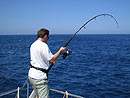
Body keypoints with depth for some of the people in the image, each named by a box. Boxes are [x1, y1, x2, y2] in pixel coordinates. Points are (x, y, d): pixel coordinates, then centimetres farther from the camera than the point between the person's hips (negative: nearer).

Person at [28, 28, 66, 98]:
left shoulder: (33, 45, 9)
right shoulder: (43, 45, -18)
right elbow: (52, 59, -15)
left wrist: (50, 61, 18)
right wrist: (60, 50, -2)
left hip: (31, 74, 9)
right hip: (39, 77, -9)